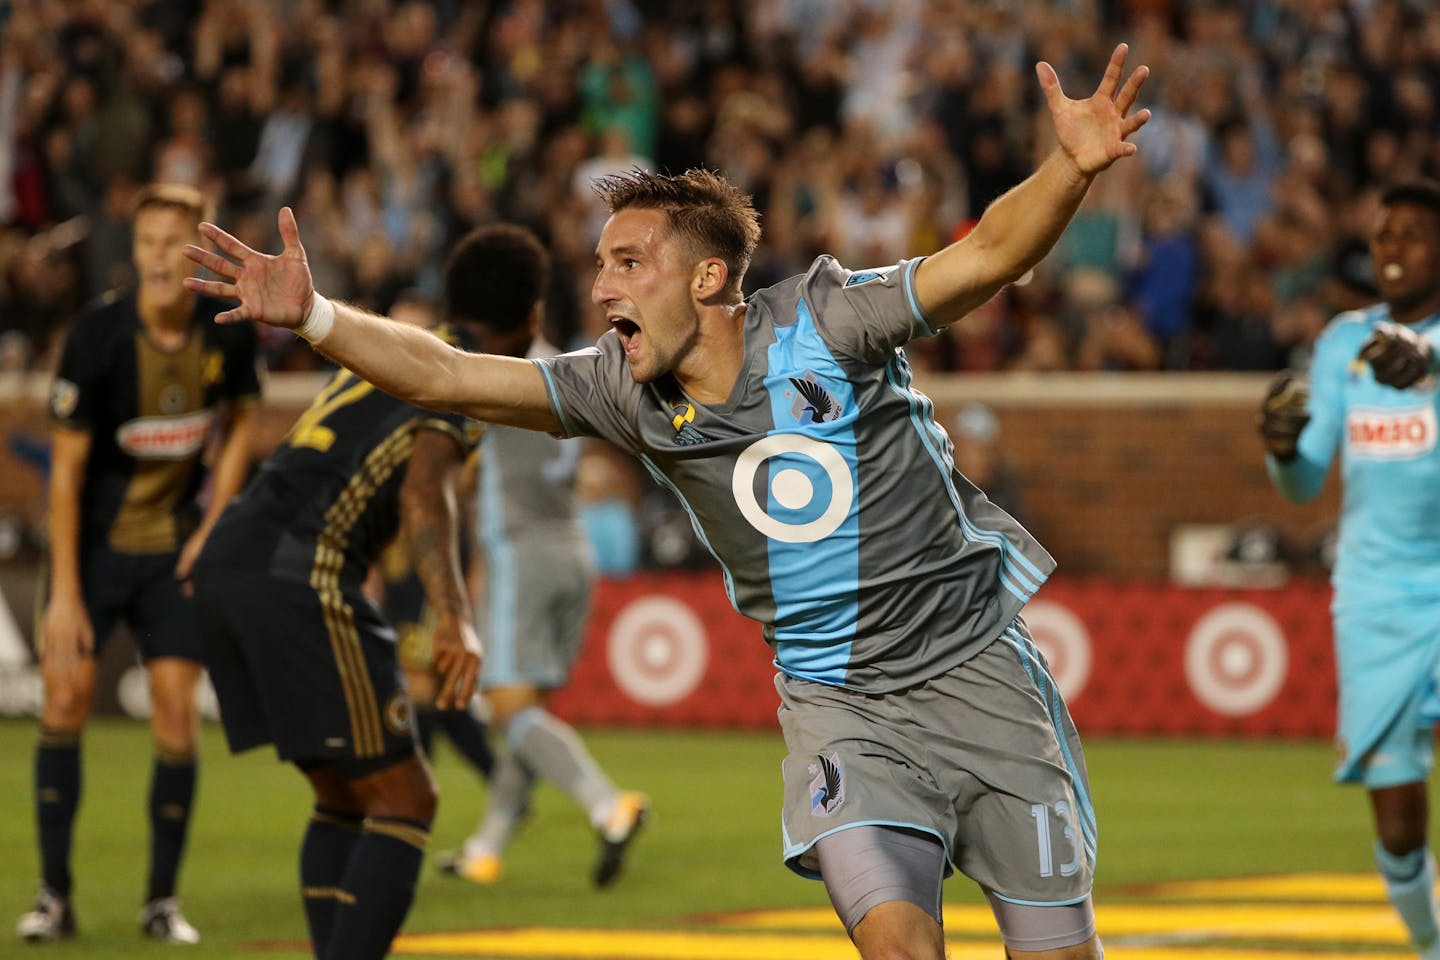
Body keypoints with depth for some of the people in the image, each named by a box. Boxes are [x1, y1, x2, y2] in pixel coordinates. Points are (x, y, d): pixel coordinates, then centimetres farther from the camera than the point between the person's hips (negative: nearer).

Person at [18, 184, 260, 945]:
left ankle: (163, 898, 6)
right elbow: (66, 467, -15)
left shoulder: (228, 331, -10)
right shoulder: (97, 334, -19)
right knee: (66, 696, -8)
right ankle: (54, 894, 3)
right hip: (94, 540, -2)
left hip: (174, 546, 2)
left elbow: (238, 424, 10)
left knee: (176, 709, -5)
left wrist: (214, 526, 0)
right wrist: (64, 592, -16)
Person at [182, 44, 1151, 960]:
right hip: (835, 700, 2)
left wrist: (1073, 169, -38)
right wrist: (313, 317, -13)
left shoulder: (820, 320, -13)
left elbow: (985, 256, -21)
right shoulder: (625, 390, -2)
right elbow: (446, 375, -2)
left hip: (974, 664, -2)